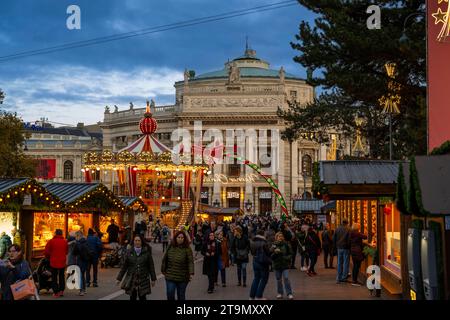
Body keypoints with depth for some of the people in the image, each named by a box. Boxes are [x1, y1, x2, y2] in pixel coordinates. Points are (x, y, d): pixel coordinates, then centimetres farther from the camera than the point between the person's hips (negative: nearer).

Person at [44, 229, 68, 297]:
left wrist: (49, 258, 10)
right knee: (61, 276, 18)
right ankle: (61, 290, 13)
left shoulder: (51, 241, -9)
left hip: (53, 262, -2)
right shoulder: (65, 242, -1)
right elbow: (67, 252, 9)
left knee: (54, 277, 7)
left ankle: (56, 292, 4)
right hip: (62, 262, 2)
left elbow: (46, 252, -8)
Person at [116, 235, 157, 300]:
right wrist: (119, 278, 3)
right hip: (131, 280, 1)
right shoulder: (129, 252, 1)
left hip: (143, 280, -1)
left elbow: (151, 266, 2)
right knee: (132, 297, 5)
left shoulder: (146, 252, -2)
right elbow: (124, 266, 4)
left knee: (142, 297, 1)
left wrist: (153, 279, 4)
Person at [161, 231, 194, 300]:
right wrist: (163, 270, 11)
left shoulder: (187, 249, -7)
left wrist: (191, 273, -25)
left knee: (181, 296, 11)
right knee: (170, 294, -2)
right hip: (170, 277, 2)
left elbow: (190, 262, -15)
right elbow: (165, 260, 10)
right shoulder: (170, 247, 2)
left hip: (182, 278, -2)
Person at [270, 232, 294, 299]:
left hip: (285, 264, -2)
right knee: (278, 279, 8)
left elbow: (290, 254, 5)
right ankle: (280, 293, 21)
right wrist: (275, 252, -19)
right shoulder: (274, 245, 0)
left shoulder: (286, 244, -2)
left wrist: (287, 258, -12)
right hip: (277, 264, 2)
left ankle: (289, 293, -2)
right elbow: (270, 256, -2)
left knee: (286, 278, -9)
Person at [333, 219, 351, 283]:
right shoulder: (348, 230, -11)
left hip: (339, 248, 5)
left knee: (339, 263, 10)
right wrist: (349, 246, 1)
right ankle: (344, 277, 1)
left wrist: (336, 246, 15)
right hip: (345, 248, -4)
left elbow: (334, 239, 8)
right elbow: (349, 240, -12)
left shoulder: (337, 229, 4)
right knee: (345, 263, 3)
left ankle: (338, 278, 9)